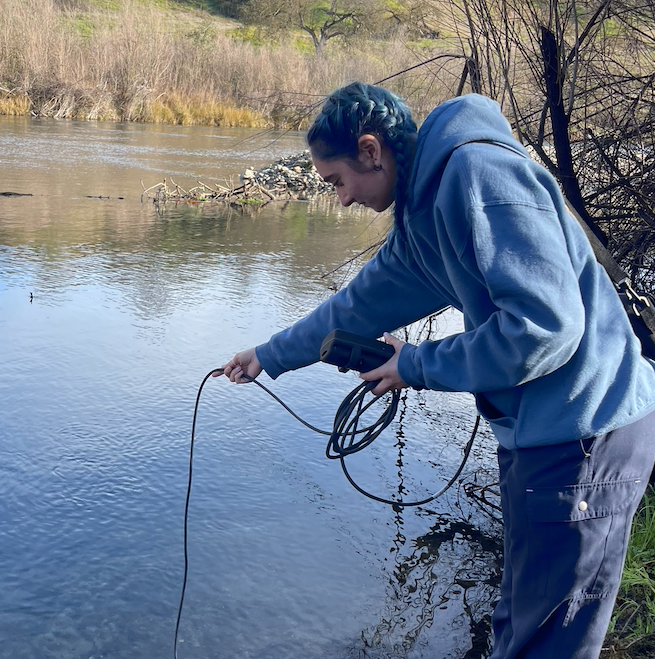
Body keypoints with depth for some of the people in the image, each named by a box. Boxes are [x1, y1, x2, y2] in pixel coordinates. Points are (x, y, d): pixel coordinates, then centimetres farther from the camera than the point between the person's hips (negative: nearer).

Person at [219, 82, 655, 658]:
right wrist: (271, 356, 35)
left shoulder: (478, 169, -18)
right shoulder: (420, 214, 13)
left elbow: (547, 323, -25)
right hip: (537, 432, 10)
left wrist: (417, 366, -12)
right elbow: (360, 306, 26)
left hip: (585, 433, -10)